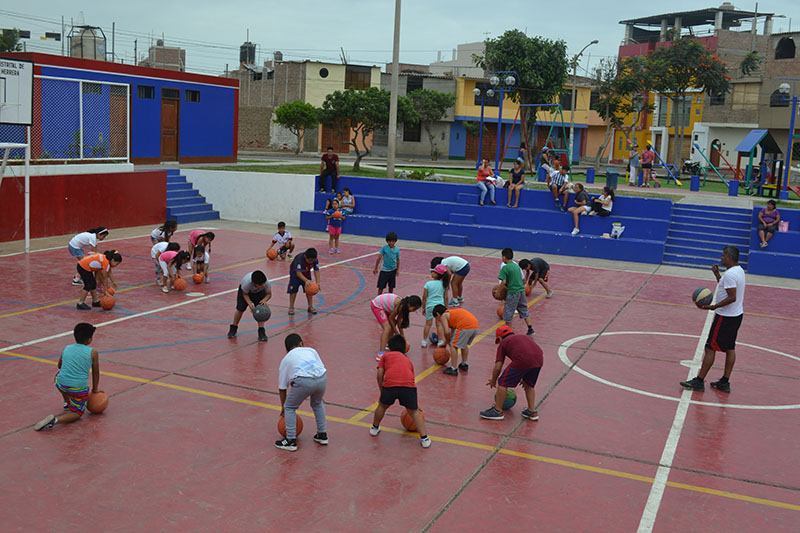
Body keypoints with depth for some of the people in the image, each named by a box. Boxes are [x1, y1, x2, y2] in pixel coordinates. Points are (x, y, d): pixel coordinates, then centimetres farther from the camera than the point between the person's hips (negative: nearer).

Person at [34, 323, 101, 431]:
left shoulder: (66, 348, 8)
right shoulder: (93, 353, -2)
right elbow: (96, 373, 8)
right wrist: (95, 389, 22)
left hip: (61, 384, 4)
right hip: (79, 388, -4)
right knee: (77, 413, 13)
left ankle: (67, 403, 38)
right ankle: (56, 420, -16)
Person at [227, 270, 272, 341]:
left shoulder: (267, 283, -40)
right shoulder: (247, 282, -44)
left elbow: (269, 294, -19)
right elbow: (245, 294, -22)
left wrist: (264, 300, -40)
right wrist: (250, 303, -38)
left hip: (259, 292, 1)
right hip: (244, 290, -1)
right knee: (240, 309, -2)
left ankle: (261, 331, -6)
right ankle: (233, 328, 21)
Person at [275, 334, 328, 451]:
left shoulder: (286, 359, 28)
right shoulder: (311, 350, 33)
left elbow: (282, 388, 30)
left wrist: (283, 407, 43)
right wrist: (319, 394, 39)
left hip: (303, 380, -3)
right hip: (322, 378, 3)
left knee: (289, 407, 20)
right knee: (317, 403, 32)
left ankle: (291, 441, 17)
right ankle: (322, 435, 37)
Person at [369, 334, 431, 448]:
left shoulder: (386, 355, 28)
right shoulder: (408, 360, 36)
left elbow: (380, 374, 15)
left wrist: (382, 392, 26)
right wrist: (416, 403, 46)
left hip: (390, 384, -2)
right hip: (408, 385, 2)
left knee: (383, 405, 25)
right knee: (414, 411, 17)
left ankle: (375, 428, 43)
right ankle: (424, 438, 11)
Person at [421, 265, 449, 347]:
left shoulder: (428, 284, -10)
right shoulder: (444, 284, -2)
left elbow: (424, 297, -5)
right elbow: (445, 297, 2)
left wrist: (423, 307, 6)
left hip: (430, 305, -1)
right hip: (440, 305, 1)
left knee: (428, 323, 9)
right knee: (439, 324, 9)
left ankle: (424, 341, 16)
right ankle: (441, 341, 9)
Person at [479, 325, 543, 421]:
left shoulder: (503, 343, 20)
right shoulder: (523, 337, 36)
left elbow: (498, 367, 13)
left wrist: (493, 381, 31)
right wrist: (524, 378, 48)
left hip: (522, 360, -6)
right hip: (539, 359, 6)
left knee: (503, 382, 9)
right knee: (529, 385, 28)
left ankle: (498, 411, 16)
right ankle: (532, 411, 28)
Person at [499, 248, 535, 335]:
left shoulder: (505, 268, -12)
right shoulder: (517, 266, 11)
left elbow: (504, 282, -18)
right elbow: (522, 279, 16)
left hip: (513, 292, -7)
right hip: (522, 290, 7)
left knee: (508, 311, 6)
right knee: (524, 310, 18)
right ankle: (530, 328, 17)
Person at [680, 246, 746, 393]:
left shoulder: (730, 274, -22)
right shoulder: (739, 271, 10)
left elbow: (732, 297, -26)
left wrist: (713, 307, -25)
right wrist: (717, 275, 15)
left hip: (725, 317, -10)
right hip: (737, 315, 10)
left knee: (710, 348, -4)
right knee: (730, 349, 13)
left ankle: (699, 381, 0)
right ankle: (725, 382, 19)